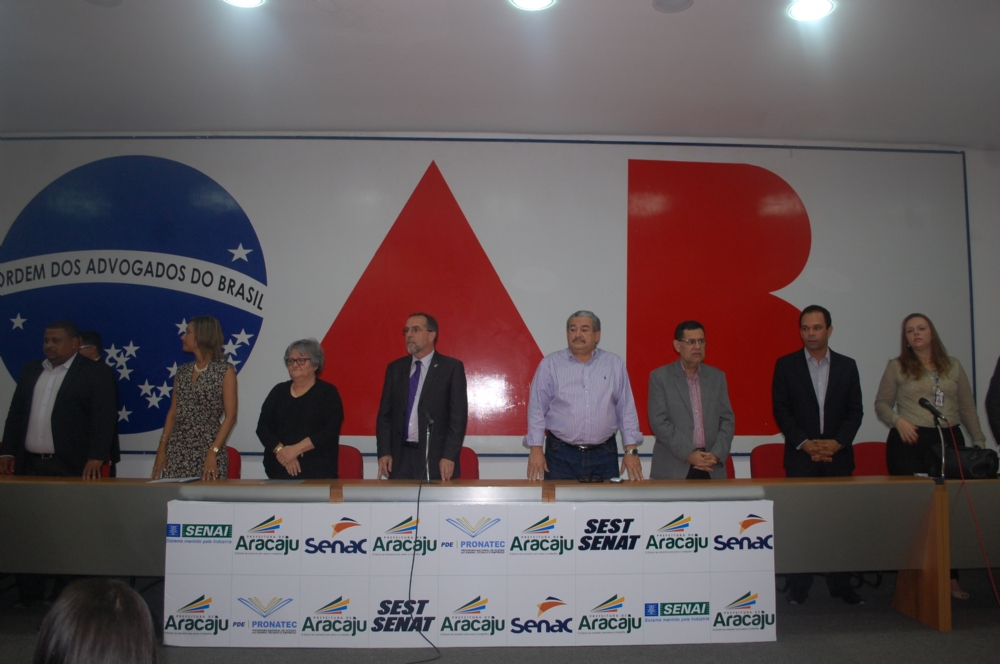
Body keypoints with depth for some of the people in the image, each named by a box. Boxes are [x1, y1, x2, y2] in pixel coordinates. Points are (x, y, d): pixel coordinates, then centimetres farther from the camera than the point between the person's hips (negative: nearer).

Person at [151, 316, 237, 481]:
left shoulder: (225, 371, -4)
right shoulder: (182, 371, 11)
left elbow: (230, 416, -8)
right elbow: (173, 412, 12)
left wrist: (213, 452, -16)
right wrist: (162, 448, 3)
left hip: (207, 448, -4)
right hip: (177, 450, 5)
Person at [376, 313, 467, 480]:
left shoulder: (452, 367, -1)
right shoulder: (395, 368, 11)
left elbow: (458, 416, -6)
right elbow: (385, 413, 10)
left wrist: (449, 456, -13)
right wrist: (384, 452, -1)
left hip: (436, 458, -3)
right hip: (400, 459, 4)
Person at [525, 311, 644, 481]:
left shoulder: (615, 365, 6)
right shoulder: (550, 364, 1)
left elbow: (626, 410, 7)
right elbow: (537, 409, 1)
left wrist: (631, 450, 2)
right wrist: (536, 448, -5)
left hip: (604, 454, 2)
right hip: (561, 455, -1)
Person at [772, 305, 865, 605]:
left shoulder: (847, 365, 9)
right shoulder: (786, 365, 3)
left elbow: (855, 410, 5)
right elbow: (780, 410, -1)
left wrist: (837, 442, -9)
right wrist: (805, 443, -11)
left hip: (838, 455, 2)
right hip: (800, 456, -2)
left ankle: (840, 584, 15)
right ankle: (798, 587, 7)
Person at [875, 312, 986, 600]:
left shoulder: (953, 366, 14)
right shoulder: (897, 367, 7)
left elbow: (967, 407, 14)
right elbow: (881, 403, 6)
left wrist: (979, 441, 9)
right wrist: (898, 420, -12)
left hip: (949, 441, 3)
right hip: (909, 443, -2)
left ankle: (951, 578, 8)